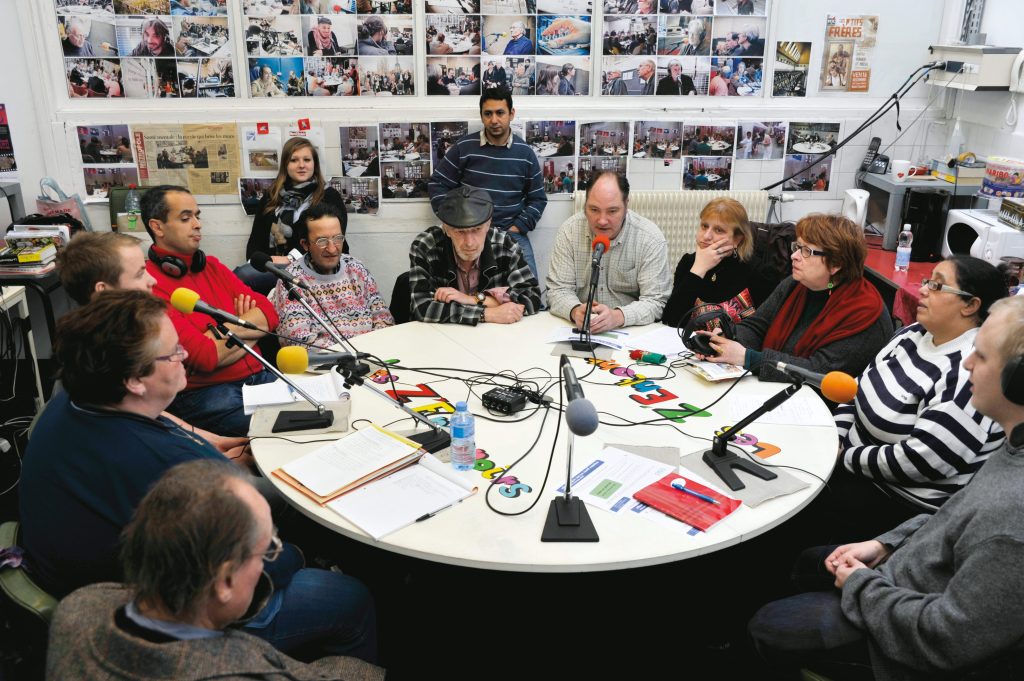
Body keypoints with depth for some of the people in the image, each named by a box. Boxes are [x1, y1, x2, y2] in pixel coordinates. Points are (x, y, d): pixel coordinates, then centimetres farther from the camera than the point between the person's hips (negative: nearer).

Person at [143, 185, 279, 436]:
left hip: (259, 377, 7)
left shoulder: (211, 265, 15)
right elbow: (205, 356, -16)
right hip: (203, 394, -7)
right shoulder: (149, 284, -9)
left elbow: (269, 314, 8)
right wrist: (250, 330, -1)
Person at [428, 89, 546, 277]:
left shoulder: (525, 153, 6)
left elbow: (538, 198, 11)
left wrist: (517, 228, -3)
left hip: (512, 234, 2)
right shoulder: (464, 147, 1)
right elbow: (437, 184, 6)